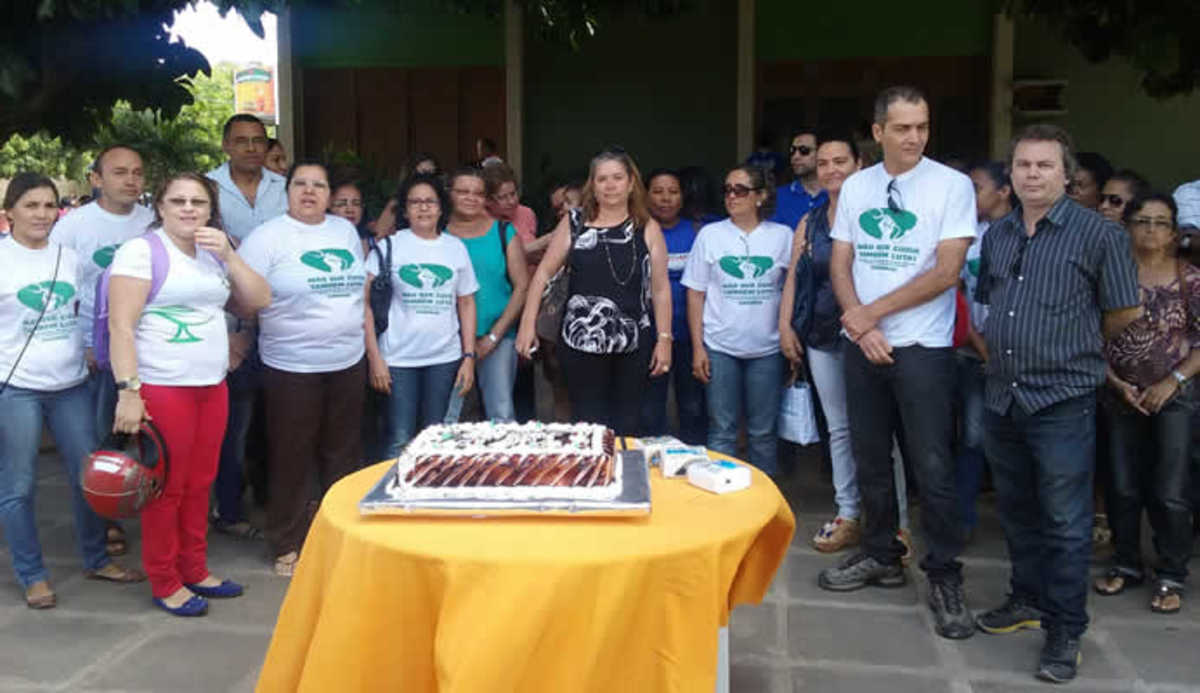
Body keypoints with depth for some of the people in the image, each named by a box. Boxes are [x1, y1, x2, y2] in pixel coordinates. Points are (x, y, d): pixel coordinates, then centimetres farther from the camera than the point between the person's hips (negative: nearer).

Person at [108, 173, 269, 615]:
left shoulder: (214, 253, 14)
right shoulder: (141, 251, -6)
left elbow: (258, 302, 9)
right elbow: (121, 326, -12)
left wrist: (229, 256, -2)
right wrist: (128, 391, -19)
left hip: (213, 386, 6)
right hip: (161, 388, -6)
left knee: (199, 484, 12)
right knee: (166, 488, 2)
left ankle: (194, 571, 26)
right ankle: (164, 584, 15)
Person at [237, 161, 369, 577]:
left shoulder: (346, 231, 9)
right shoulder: (268, 237, -8)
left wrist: (364, 337, 11)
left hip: (348, 362, 5)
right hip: (292, 367, -5)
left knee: (344, 454, 15)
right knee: (292, 459, 4)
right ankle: (287, 546, 19)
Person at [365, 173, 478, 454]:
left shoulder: (456, 247, 7)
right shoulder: (389, 246, -1)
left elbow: (467, 304, 10)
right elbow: (365, 303, -4)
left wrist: (469, 356, 5)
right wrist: (374, 357, -9)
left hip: (444, 358, 3)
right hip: (398, 359, -2)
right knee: (399, 443, -1)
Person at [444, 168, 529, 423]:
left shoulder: (504, 232, 5)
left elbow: (522, 287, 3)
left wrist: (493, 337, -4)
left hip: (498, 336, 1)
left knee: (502, 415, 1)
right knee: (444, 417, -2)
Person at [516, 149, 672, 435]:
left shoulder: (647, 228, 4)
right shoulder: (573, 223, 4)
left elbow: (660, 288, 4)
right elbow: (543, 273, 5)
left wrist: (664, 339, 0)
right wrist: (528, 323, -2)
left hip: (634, 344, 0)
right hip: (581, 342, 0)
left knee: (625, 427, 8)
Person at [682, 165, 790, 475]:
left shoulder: (783, 236, 3)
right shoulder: (710, 234, 4)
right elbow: (696, 294, 3)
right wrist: (697, 347, -2)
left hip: (767, 348, 0)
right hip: (720, 348, 0)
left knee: (763, 432, 8)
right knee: (721, 431, 3)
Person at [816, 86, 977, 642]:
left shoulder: (952, 185, -6)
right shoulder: (855, 187, 6)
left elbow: (946, 272, -13)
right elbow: (840, 265, 6)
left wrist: (871, 313, -12)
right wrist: (863, 330, -8)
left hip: (922, 348, -4)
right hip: (861, 346, 4)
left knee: (932, 467, -1)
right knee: (870, 458, 13)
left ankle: (944, 577, 14)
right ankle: (881, 556, 30)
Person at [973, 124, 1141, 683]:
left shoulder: (1098, 233, -8)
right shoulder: (997, 235, 9)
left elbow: (1125, 312, -2)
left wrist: (1074, 344, 8)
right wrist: (999, 351, 11)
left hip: (1062, 401, -6)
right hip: (1002, 397, 6)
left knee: (1065, 522, 2)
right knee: (1016, 510, 17)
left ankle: (1065, 631, 15)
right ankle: (1028, 600, 35)